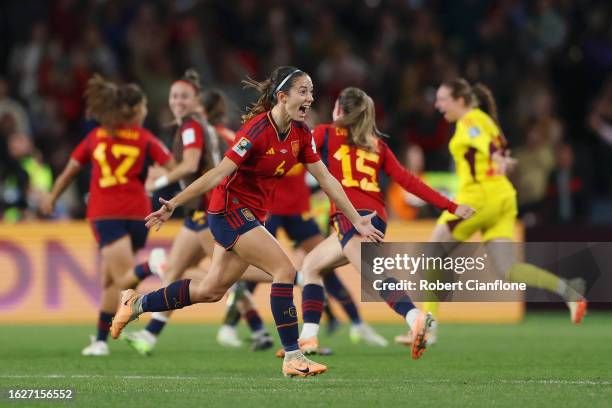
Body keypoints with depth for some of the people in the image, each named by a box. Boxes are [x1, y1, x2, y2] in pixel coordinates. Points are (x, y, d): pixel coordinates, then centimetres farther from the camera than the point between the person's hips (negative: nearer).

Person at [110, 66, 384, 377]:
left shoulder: (300, 133, 1)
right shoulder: (257, 130, -23)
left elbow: (326, 179, 6)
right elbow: (219, 174, -22)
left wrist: (357, 220, 5)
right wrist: (173, 205, -23)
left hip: (251, 216, 9)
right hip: (229, 209, -9)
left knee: (211, 290, 14)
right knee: (285, 270, -18)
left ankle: (136, 304, 29)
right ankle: (292, 357, -15)